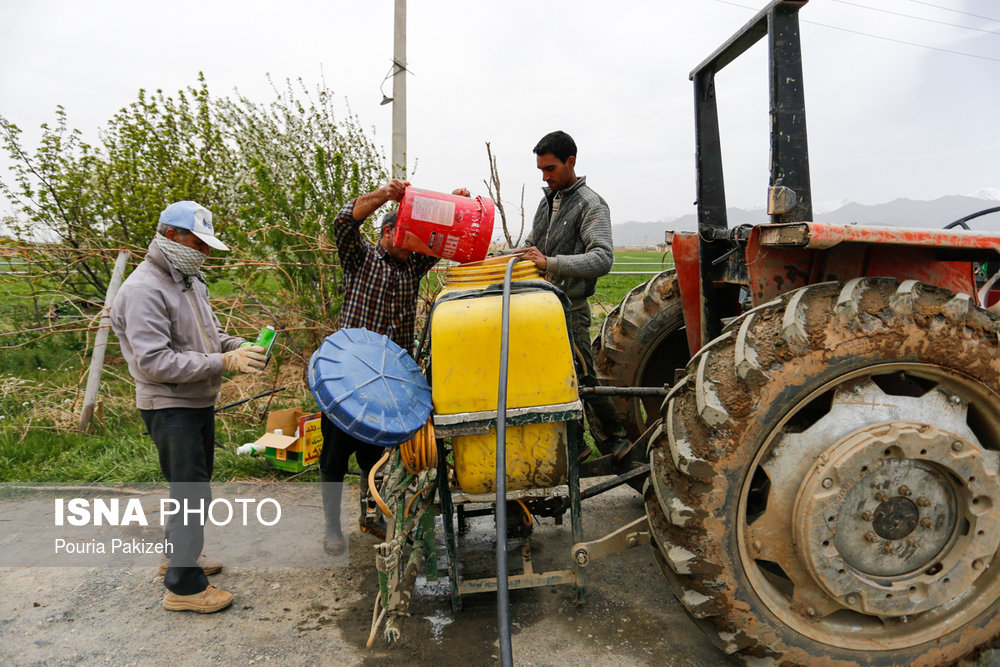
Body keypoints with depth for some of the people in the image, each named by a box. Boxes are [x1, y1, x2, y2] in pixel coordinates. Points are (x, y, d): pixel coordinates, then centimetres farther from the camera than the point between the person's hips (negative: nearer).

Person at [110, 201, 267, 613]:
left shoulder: (191, 281, 9)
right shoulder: (144, 290, -20)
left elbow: (210, 333, 18)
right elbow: (155, 362, -27)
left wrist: (241, 347, -3)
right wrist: (225, 362, -29)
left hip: (199, 403, 10)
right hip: (169, 408, -9)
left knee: (195, 484, 21)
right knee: (192, 494, -4)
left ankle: (179, 555, 40)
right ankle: (183, 586, 10)